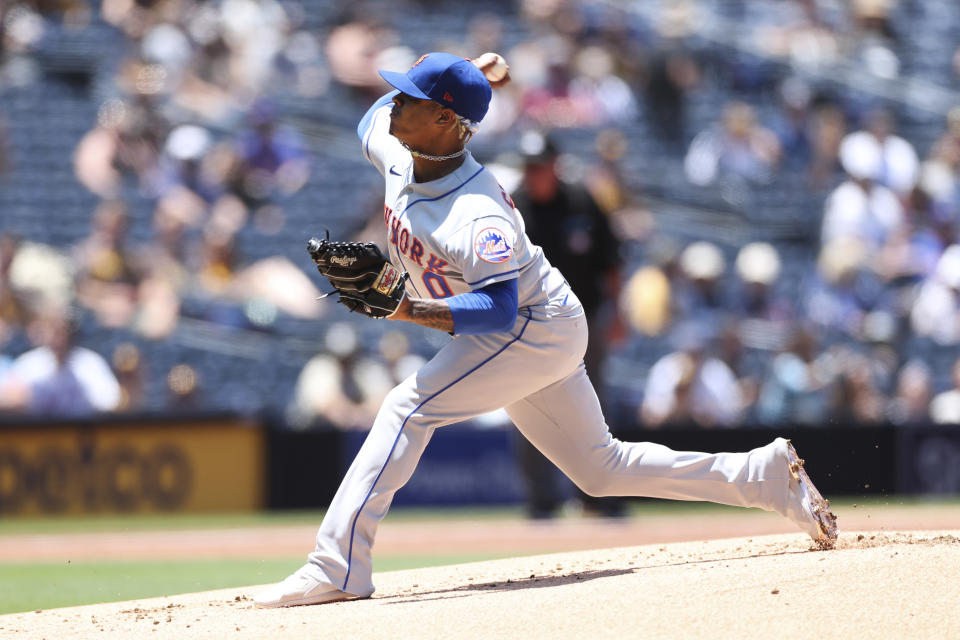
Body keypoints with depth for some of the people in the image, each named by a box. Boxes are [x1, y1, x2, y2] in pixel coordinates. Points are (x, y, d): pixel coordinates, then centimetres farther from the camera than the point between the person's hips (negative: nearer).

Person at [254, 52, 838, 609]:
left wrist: (411, 309, -50)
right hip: (530, 335, 10)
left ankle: (338, 568, -27)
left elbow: (498, 309, -38)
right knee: (600, 468, 15)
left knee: (410, 407, -22)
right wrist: (460, 79, 2)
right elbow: (376, 116, 18)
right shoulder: (395, 153, -5)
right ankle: (767, 474, 20)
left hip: (537, 328, -10)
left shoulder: (477, 216, -31)